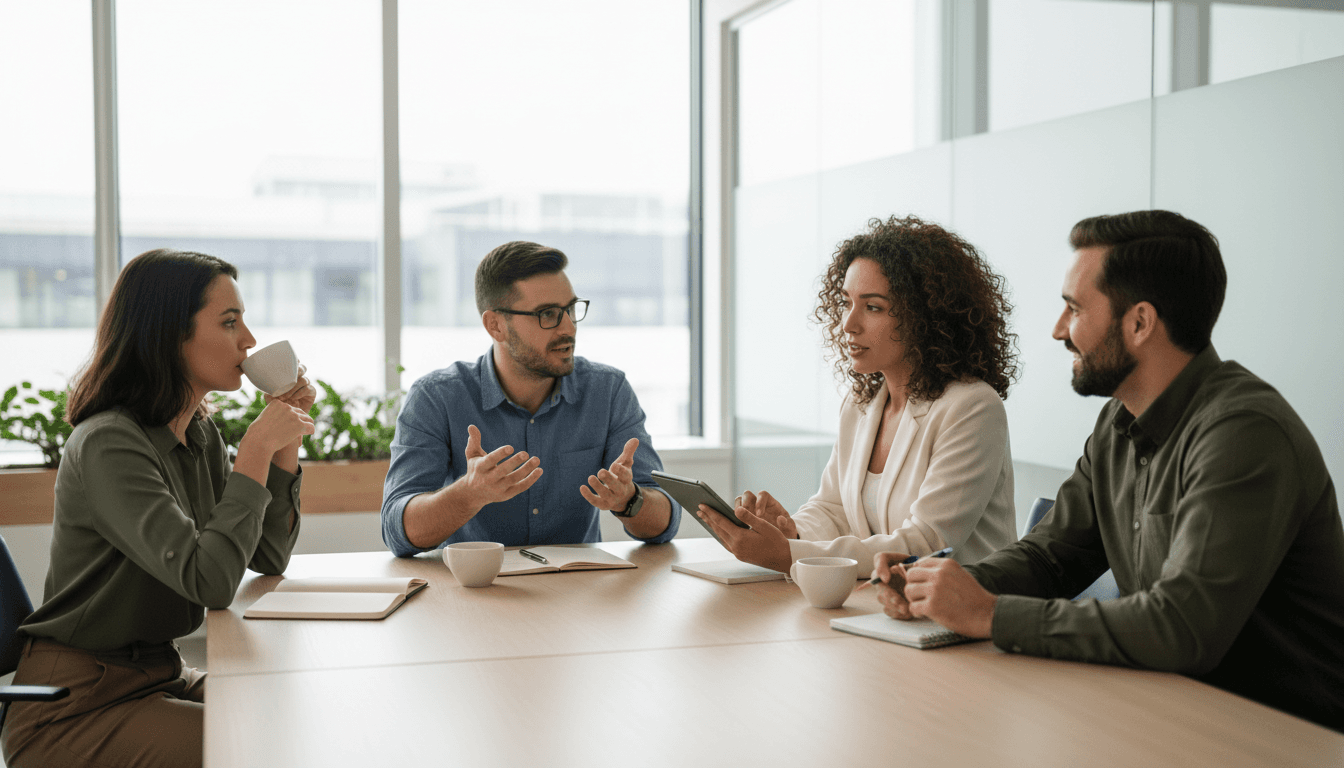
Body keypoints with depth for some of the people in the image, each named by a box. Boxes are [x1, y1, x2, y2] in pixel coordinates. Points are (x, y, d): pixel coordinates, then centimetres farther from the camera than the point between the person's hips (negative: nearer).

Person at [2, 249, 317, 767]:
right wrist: (258, 446, -23)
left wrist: (287, 439, -1)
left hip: (159, 677, 8)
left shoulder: (199, 434, 5)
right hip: (75, 704, -8)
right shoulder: (108, 445, -21)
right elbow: (210, 582, -31)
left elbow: (268, 559, 8)